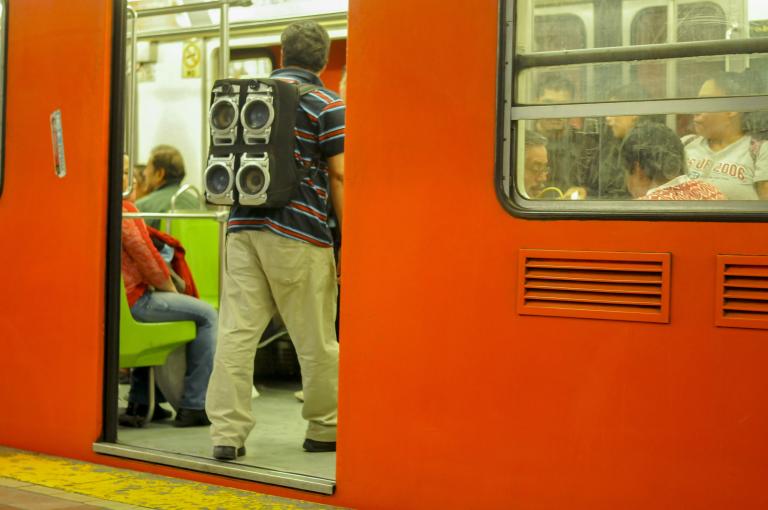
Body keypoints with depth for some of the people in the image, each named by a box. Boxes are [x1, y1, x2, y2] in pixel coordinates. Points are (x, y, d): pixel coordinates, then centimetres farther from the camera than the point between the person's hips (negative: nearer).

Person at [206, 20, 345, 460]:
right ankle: (325, 429, 20)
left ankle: (227, 432, -2)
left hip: (244, 226, 5)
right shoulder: (327, 105, -3)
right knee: (315, 338, 7)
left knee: (237, 331, 1)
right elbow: (338, 176, -8)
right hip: (297, 233, -5)